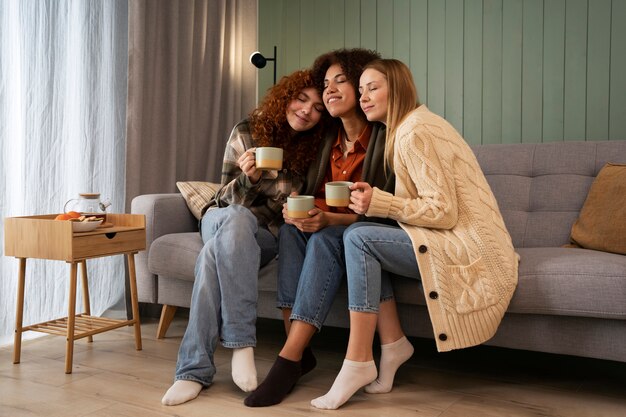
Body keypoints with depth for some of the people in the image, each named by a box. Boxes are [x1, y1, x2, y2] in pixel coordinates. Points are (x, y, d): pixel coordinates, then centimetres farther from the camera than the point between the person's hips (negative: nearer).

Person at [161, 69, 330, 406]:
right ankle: (242, 341, -40)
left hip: (267, 235, 0)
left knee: (214, 253, -34)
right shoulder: (247, 132, -5)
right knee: (236, 217, -38)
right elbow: (229, 198, -5)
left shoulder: (315, 148, -3)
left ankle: (195, 368, -31)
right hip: (222, 219, 0)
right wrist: (248, 178, -26)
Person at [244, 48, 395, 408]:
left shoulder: (385, 140, -12)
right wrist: (297, 208, -14)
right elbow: (313, 196, 9)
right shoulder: (328, 140, 8)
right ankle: (298, 351, -28)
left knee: (325, 238, -34)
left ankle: (290, 357, -37)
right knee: (292, 226, -24)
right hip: (325, 231, 6)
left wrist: (329, 219, -29)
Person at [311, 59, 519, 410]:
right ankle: (392, 343, 1)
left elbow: (443, 211, -19)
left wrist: (379, 202, -17)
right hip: (459, 243, 9)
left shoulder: (415, 132, -13)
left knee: (358, 238, -18)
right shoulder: (411, 126, 16)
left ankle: (358, 361, -14)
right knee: (364, 233, 1)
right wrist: (374, 200, -1)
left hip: (470, 251, -9)